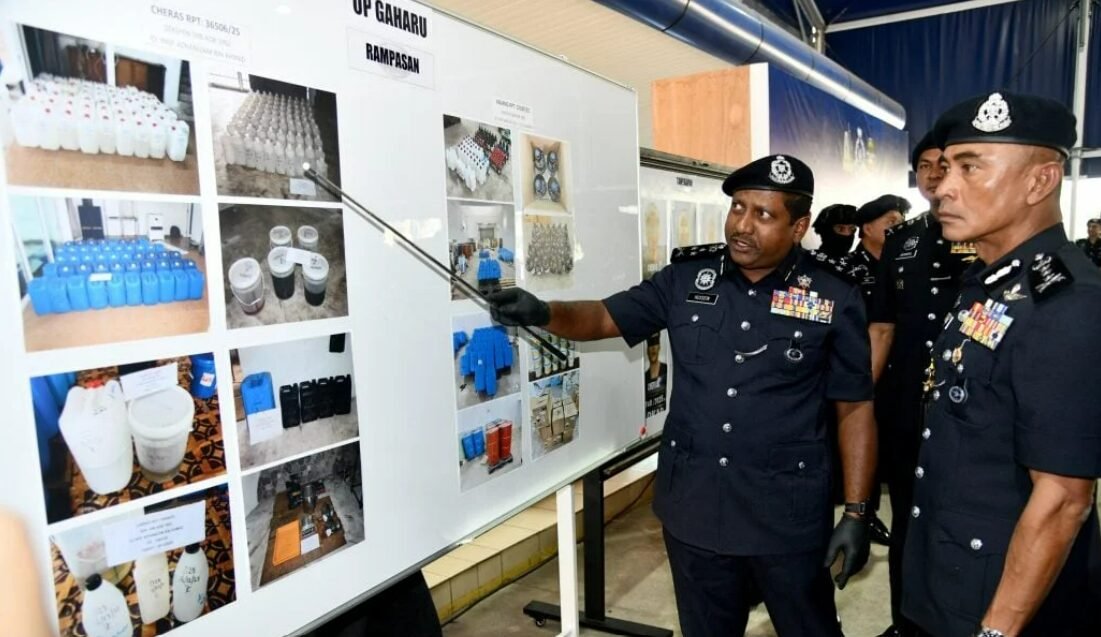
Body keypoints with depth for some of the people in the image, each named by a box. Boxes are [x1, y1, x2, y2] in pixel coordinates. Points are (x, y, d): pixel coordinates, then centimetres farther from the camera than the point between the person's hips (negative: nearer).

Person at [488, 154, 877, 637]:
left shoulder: (835, 300, -7)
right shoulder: (686, 277, -2)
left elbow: (855, 408, -2)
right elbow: (606, 317, 2)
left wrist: (856, 513, -4)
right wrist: (544, 314, -19)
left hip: (788, 515, -2)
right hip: (693, 506, 2)